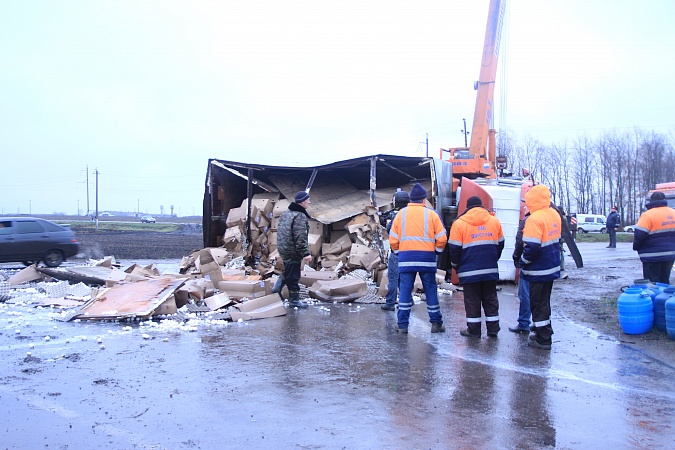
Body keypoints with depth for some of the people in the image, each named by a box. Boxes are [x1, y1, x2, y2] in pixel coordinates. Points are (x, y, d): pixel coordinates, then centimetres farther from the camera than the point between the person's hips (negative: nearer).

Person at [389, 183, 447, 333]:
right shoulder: (432, 214, 0)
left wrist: (398, 251, 19)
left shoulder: (401, 214, 4)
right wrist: (437, 251, 14)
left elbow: (393, 239, 5)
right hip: (427, 258, -1)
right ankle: (436, 323, 13)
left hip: (405, 258, 1)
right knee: (431, 290, 8)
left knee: (405, 290, 5)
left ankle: (402, 324, 5)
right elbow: (442, 238, -2)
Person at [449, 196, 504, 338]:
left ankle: (473, 329, 9)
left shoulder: (459, 223, -5)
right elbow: (500, 245, 13)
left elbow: (454, 248, -4)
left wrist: (456, 265, 10)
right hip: (491, 269, 3)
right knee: (490, 299, 14)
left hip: (469, 270, -3)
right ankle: (493, 327, 17)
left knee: (472, 301, 5)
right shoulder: (494, 221, 6)